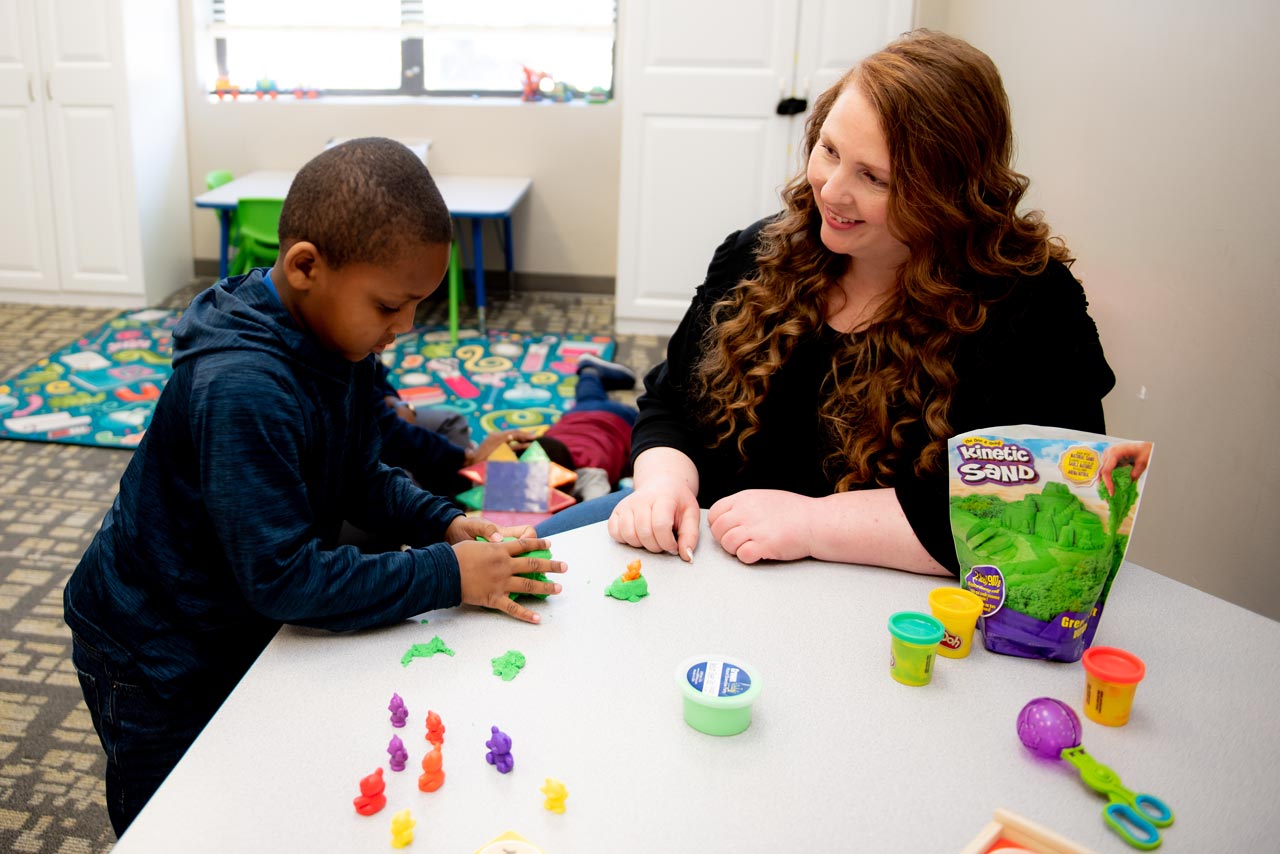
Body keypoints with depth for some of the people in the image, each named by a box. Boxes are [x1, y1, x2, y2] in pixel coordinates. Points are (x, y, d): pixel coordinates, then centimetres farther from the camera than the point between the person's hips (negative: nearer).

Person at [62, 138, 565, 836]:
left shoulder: (336, 336, -9)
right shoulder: (241, 391, -37)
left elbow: (359, 478, 4)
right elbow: (285, 577, -36)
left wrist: (444, 523, -12)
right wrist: (447, 575, -32)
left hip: (243, 628, 8)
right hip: (158, 665, -7)